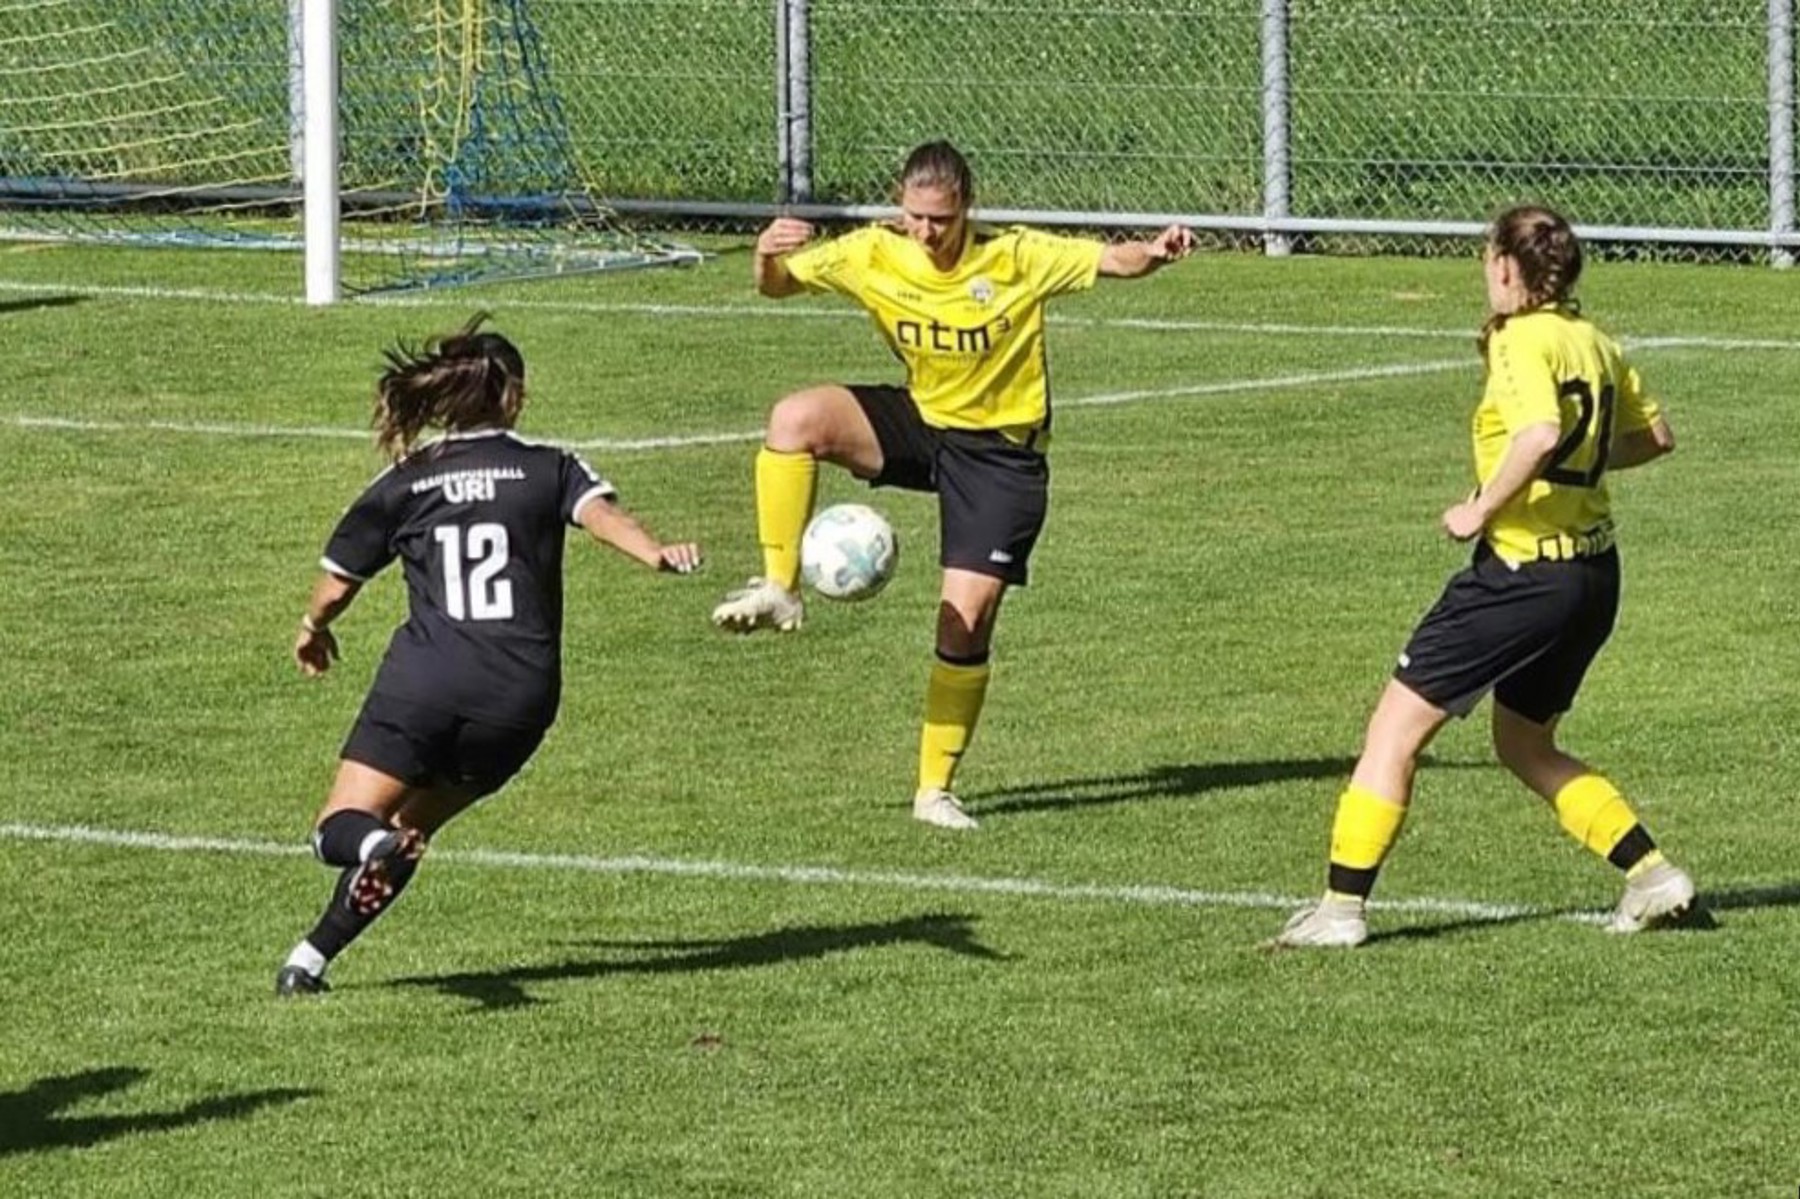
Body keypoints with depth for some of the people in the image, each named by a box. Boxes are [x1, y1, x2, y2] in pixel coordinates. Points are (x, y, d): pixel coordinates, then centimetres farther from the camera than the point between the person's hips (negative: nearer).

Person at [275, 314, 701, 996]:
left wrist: (312, 631, 39)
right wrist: (656, 553, -30)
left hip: (423, 683, -1)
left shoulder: (403, 485, 11)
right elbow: (599, 512, -12)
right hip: (520, 695, 1)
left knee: (341, 831, 2)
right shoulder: (550, 471, 10)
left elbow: (336, 585, 17)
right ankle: (311, 959, 5)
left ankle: (371, 843, -36)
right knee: (412, 824, 19)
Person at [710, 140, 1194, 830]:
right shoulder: (875, 255, -9)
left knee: (968, 616, -8)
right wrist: (769, 259, -30)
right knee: (796, 418, -26)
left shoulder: (1016, 259, -15)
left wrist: (1154, 253, -38)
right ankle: (778, 589, -18)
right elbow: (780, 285, -6)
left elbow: (1111, 261, -15)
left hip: (1001, 452, -3)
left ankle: (935, 789, 8)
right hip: (919, 421, 3)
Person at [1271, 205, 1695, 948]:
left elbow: (1541, 434, -31)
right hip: (1593, 573, 9)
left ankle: (1342, 906, -4)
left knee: (1397, 726, -2)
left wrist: (1481, 509, -20)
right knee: (1526, 747, 24)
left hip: (1522, 570, -9)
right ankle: (1652, 873, 18)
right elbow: (1654, 434, 21)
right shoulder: (1592, 343, 10)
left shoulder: (1523, 341, -14)